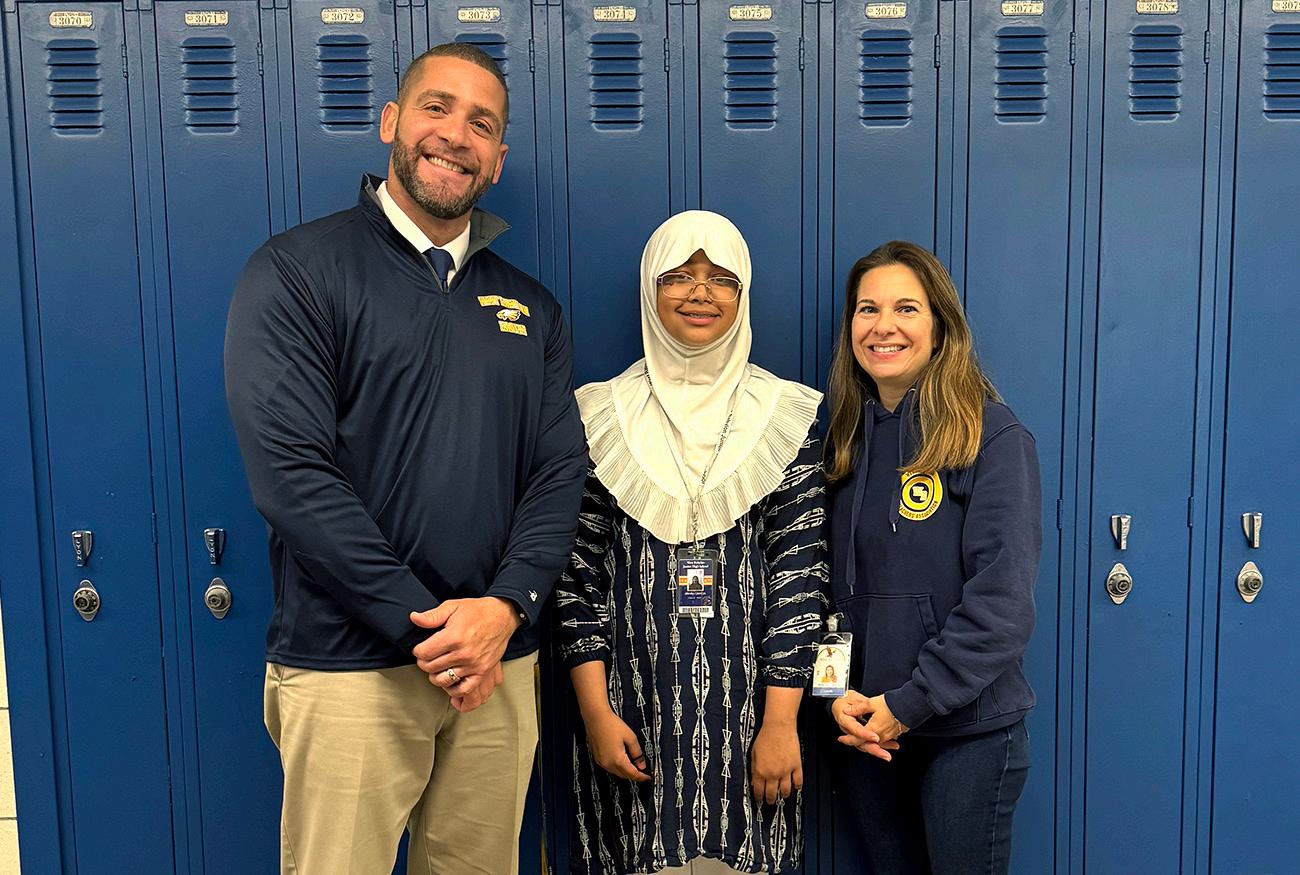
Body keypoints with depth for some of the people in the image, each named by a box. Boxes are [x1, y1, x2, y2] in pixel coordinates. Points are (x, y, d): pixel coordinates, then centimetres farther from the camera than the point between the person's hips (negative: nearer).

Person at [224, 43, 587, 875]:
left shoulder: (530, 307, 11)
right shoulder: (296, 271, -4)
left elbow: (561, 472, 5)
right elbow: (290, 470, -13)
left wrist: (505, 606, -12)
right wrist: (423, 623, -15)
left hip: (500, 663, 4)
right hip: (350, 665, -4)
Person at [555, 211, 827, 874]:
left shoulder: (785, 418, 0)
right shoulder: (602, 416, 1)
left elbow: (799, 576, -3)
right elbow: (578, 574, 0)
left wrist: (780, 722, -7)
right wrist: (596, 713, -5)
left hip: (745, 705, 0)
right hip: (635, 711, 0)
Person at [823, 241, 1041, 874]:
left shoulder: (993, 437, -10)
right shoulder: (844, 440, 6)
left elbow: (1001, 599, -16)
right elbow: (823, 584, 6)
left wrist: (910, 703, -16)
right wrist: (838, 694, -7)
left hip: (968, 733, -4)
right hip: (863, 729, 5)